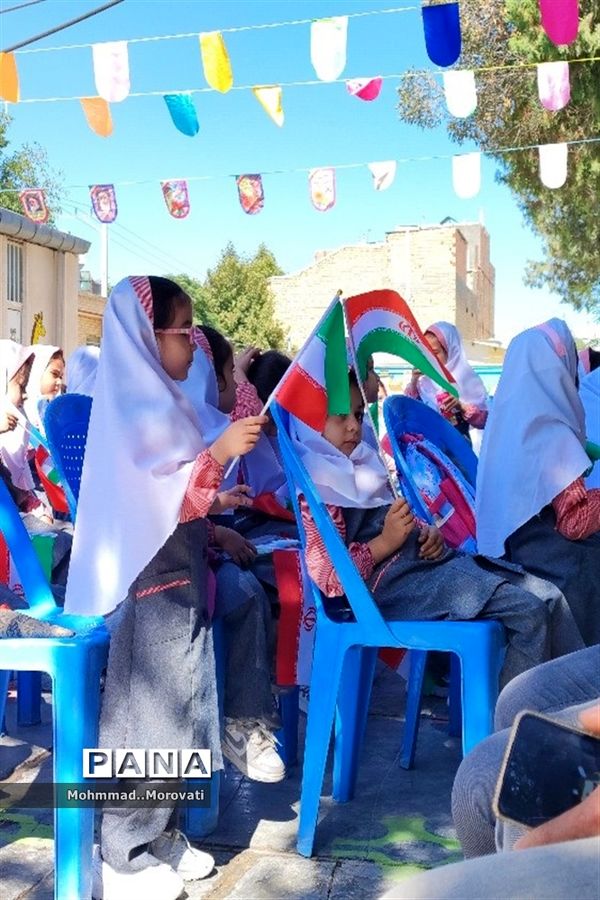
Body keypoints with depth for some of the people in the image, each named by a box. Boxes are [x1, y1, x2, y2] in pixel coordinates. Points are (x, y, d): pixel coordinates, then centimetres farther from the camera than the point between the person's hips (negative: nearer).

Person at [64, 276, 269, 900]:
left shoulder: (157, 404, 11)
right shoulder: (138, 411, -18)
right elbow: (160, 505, -24)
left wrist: (220, 502, 23)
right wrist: (218, 453, -28)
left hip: (176, 580, 10)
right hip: (151, 585, -10)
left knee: (172, 709, 16)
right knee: (144, 713, 0)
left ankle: (157, 835, 29)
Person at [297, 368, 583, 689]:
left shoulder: (363, 464, 16)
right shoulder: (317, 490, -9)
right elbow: (328, 578, -16)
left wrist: (429, 533, 7)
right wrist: (385, 543, -19)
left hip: (429, 560, 9)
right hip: (396, 581, -9)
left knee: (549, 596, 2)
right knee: (529, 612, -19)